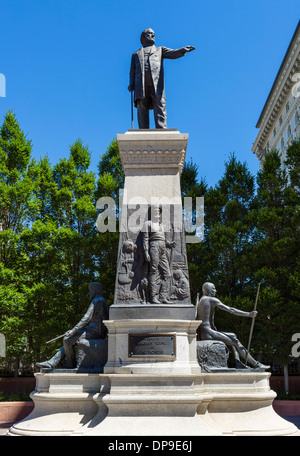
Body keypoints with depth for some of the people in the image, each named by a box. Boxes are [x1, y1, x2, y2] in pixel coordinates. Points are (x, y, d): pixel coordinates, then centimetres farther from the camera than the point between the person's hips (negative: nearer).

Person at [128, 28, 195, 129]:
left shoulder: (160, 50, 30)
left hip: (157, 84, -1)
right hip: (141, 85, 1)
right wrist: (131, 84, 2)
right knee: (142, 110, -7)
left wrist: (183, 50, -12)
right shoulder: (136, 54, 31)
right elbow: (132, 72, 22)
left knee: (160, 109, -13)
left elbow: (172, 54, 10)